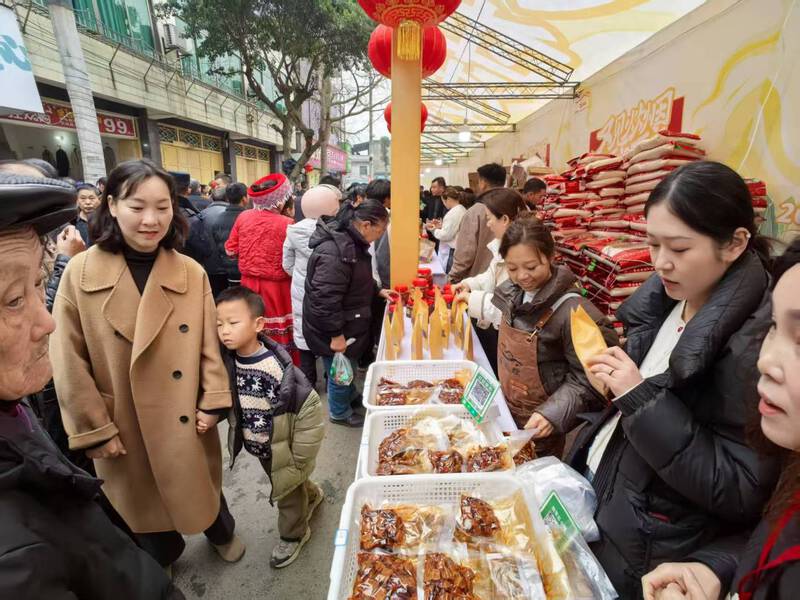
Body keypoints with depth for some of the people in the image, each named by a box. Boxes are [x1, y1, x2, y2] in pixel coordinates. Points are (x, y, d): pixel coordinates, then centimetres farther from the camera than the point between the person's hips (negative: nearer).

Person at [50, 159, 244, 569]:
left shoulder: (192, 273, -9)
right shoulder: (79, 273, -12)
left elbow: (208, 345, -5)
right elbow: (69, 362, -8)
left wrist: (213, 403, -8)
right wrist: (95, 430, -6)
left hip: (186, 420, 1)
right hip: (124, 427, 0)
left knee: (199, 486, 22)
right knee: (144, 501, 23)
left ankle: (222, 534, 53)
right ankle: (162, 560, 53)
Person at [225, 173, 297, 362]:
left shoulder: (243, 217, -3)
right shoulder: (286, 224, -16)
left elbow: (231, 250, 5)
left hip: (248, 283, 5)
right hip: (276, 287, -4)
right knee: (281, 329, 8)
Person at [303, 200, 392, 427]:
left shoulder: (351, 242, 3)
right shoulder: (334, 252, -31)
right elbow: (325, 299, -32)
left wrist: (378, 291, 11)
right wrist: (336, 334, -26)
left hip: (348, 323, 9)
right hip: (334, 329, -9)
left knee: (348, 366, 27)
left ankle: (351, 396, 50)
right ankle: (340, 413, 35)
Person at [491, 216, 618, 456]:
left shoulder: (571, 310, -26)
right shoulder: (513, 293, -5)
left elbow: (586, 379, -21)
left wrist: (552, 414, -30)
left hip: (540, 428, -6)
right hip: (508, 411, 6)